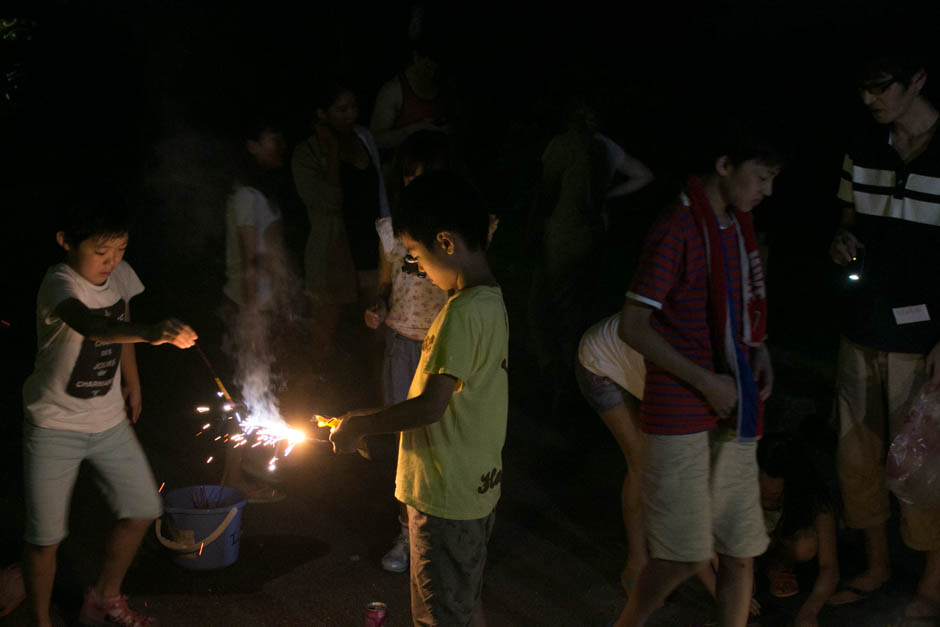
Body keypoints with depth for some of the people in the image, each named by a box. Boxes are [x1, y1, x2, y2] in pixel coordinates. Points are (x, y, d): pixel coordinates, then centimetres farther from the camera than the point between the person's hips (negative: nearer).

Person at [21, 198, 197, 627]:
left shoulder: (120, 275, -4)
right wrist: (153, 332, -63)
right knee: (45, 536, 0)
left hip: (110, 421, 6)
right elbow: (91, 326, -47)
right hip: (54, 427, -6)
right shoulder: (59, 284, -25)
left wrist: (132, 382, 19)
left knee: (141, 510, 9)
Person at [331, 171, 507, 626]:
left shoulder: (464, 311, -24)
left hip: (447, 495, -9)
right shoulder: (490, 301, 6)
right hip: (477, 486, 9)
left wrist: (358, 425, -14)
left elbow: (431, 406, -26)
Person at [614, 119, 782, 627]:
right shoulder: (678, 229, -13)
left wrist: (758, 350, 5)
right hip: (681, 415, -7)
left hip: (732, 414, 7)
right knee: (686, 556, -4)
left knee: (740, 554, 9)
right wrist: (706, 381, -17)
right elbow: (633, 326, -15)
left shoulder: (738, 227, 12)